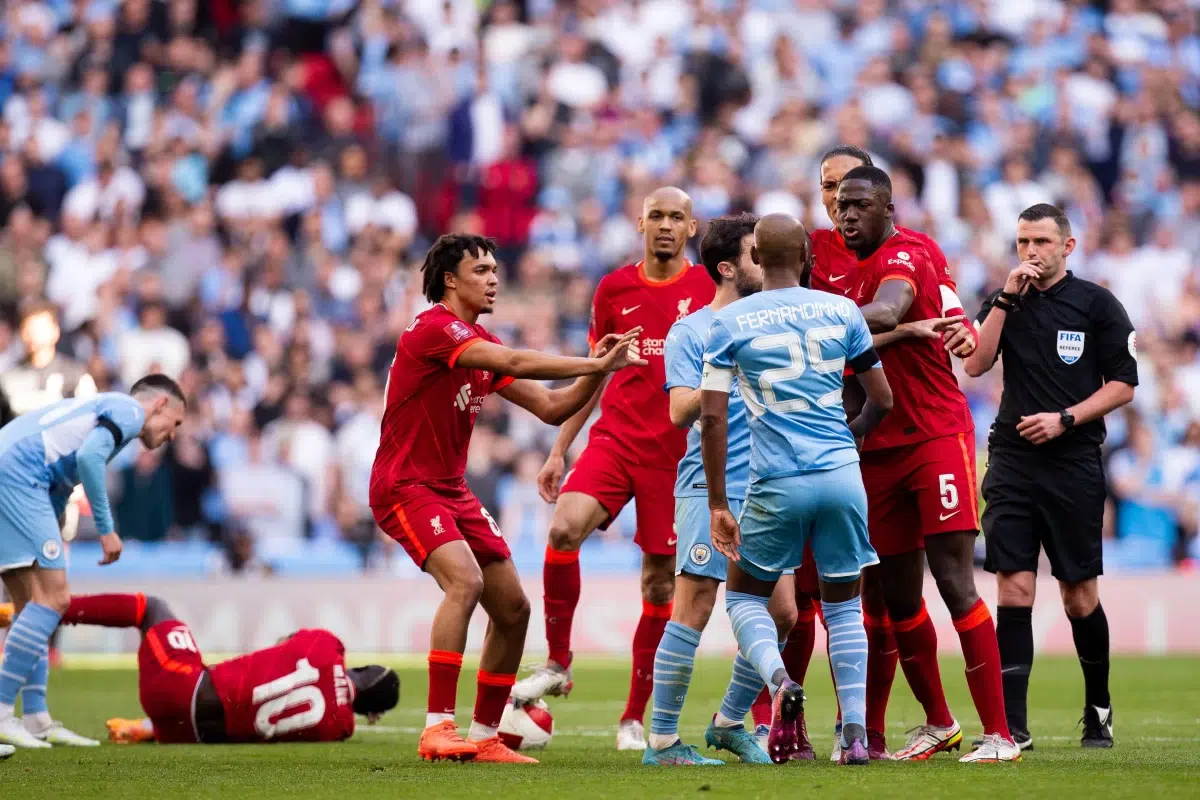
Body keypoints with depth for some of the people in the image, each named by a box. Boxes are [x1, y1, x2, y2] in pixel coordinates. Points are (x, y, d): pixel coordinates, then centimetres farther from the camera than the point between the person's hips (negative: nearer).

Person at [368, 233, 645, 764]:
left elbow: (552, 408, 10)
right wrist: (594, 365, -26)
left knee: (513, 608, 5)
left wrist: (596, 371, -6)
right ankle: (437, 730, -30)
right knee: (465, 580, -30)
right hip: (405, 486, -10)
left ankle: (484, 737, 15)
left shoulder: (483, 343, 13)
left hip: (452, 489, 10)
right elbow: (515, 363, -28)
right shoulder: (434, 329, -16)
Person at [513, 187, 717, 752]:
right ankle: (558, 663, -9)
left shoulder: (708, 289, 0)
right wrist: (559, 449, 14)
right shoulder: (614, 290, 9)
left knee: (660, 582, 1)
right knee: (564, 529, -24)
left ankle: (634, 717, 11)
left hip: (675, 453, -2)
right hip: (616, 438, 2)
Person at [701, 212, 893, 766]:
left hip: (778, 484, -2)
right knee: (843, 605, 15)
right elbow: (882, 401, 10)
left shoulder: (730, 323, 0)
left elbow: (712, 416, -5)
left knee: (744, 596, 16)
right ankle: (855, 733, 6)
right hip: (842, 474, 2)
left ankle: (779, 680, -13)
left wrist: (718, 504, 0)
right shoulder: (841, 312, 5)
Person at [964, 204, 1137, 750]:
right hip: (1012, 463, 2)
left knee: (1080, 596, 2)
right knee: (1014, 589, -7)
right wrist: (1007, 299, -10)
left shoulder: (1098, 305, 2)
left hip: (1074, 464, -2)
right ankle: (1012, 725, -9)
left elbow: (1123, 385, 0)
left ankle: (1098, 711, 21)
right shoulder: (1005, 301, 11)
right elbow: (975, 364, -4)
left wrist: (1065, 419, -11)